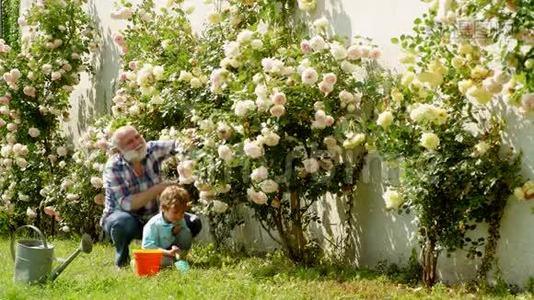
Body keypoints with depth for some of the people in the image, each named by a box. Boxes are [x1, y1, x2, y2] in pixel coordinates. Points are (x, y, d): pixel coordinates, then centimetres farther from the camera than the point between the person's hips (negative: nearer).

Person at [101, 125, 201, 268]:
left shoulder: (152, 150, -11)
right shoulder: (113, 168, -21)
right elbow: (126, 204, -28)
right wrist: (158, 189, -29)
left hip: (152, 218, 4)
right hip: (120, 217, -4)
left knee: (193, 223, -9)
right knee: (124, 222, -40)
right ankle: (122, 262, -11)